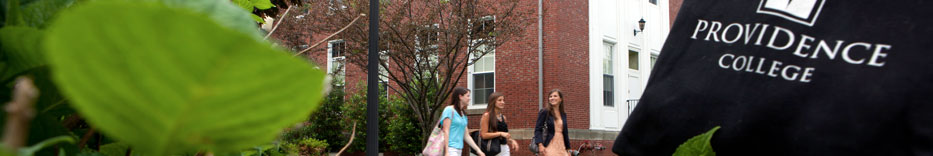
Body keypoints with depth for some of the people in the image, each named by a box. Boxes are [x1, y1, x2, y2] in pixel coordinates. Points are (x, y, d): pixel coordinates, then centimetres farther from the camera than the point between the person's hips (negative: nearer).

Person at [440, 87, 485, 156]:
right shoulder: (450, 110, -7)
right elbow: (445, 131, -13)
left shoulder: (463, 114, 17)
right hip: (450, 149, -8)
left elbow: (466, 135, 19)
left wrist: (478, 150, 15)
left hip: (459, 150, 8)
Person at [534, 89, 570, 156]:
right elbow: (538, 129, -7)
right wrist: (540, 145, -20)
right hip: (550, 146, -5)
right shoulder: (544, 112, -1)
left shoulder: (563, 115, 14)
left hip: (561, 146, 5)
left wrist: (568, 149, 18)